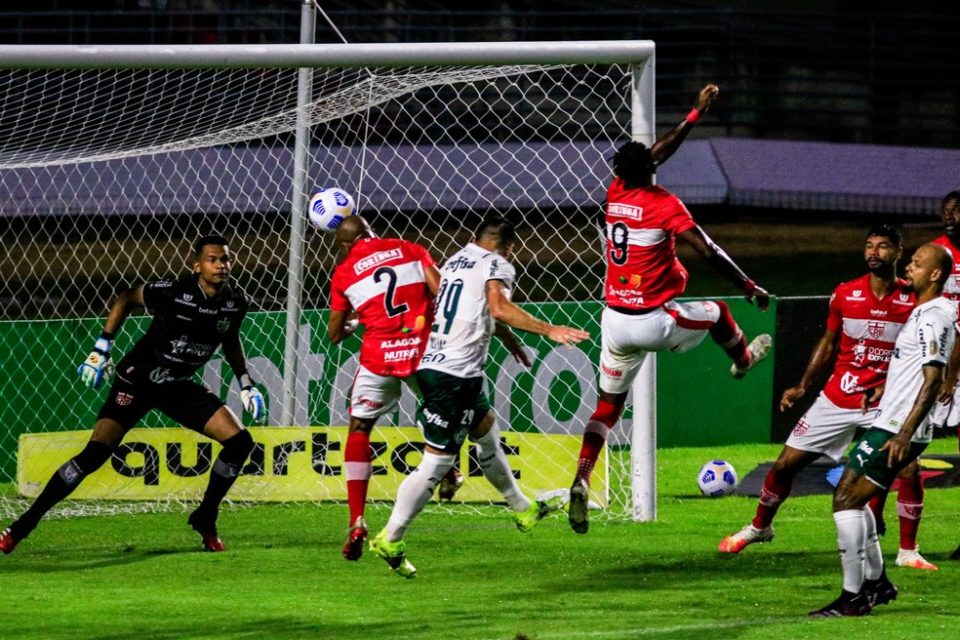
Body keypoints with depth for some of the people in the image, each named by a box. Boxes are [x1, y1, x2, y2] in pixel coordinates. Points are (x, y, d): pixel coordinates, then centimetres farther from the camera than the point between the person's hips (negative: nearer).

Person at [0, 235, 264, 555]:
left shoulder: (235, 302, -7)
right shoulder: (172, 291, -23)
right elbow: (125, 299, -5)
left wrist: (246, 384, 10)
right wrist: (101, 349, -8)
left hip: (180, 385, 5)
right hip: (137, 381, -5)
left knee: (240, 441, -8)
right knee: (94, 454, -17)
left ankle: (205, 520, 10)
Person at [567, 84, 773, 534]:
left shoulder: (616, 194, 1)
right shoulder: (665, 206, -16)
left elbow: (659, 153, 16)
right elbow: (709, 252, -17)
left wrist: (696, 113, 24)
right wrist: (750, 288, -5)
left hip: (615, 322, 5)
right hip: (654, 321, -5)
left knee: (608, 406, 10)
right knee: (716, 311, 26)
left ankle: (581, 481, -7)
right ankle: (743, 359, 56)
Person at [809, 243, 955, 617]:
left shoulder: (932, 318, -17)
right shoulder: (937, 312, 15)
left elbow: (934, 379, -24)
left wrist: (905, 434, -29)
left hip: (897, 430, -10)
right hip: (890, 424, 10)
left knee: (846, 500, -11)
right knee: (850, 496, 20)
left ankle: (852, 597, -12)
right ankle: (876, 582, 25)